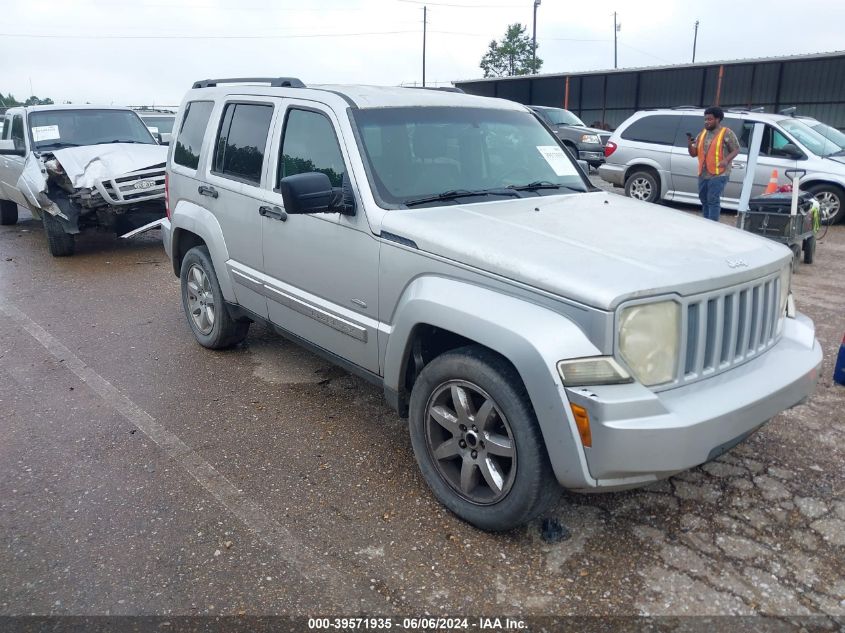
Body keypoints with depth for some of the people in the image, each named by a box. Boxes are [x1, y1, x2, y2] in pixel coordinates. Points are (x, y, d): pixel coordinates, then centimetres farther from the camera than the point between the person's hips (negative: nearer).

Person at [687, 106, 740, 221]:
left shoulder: (727, 133, -2)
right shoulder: (702, 134, 15)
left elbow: (736, 149, -3)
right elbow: (694, 153, 13)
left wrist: (726, 160, -21)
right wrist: (689, 144, -7)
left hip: (718, 174, -7)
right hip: (703, 174, 7)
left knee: (713, 201, -13)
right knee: (704, 201, 13)